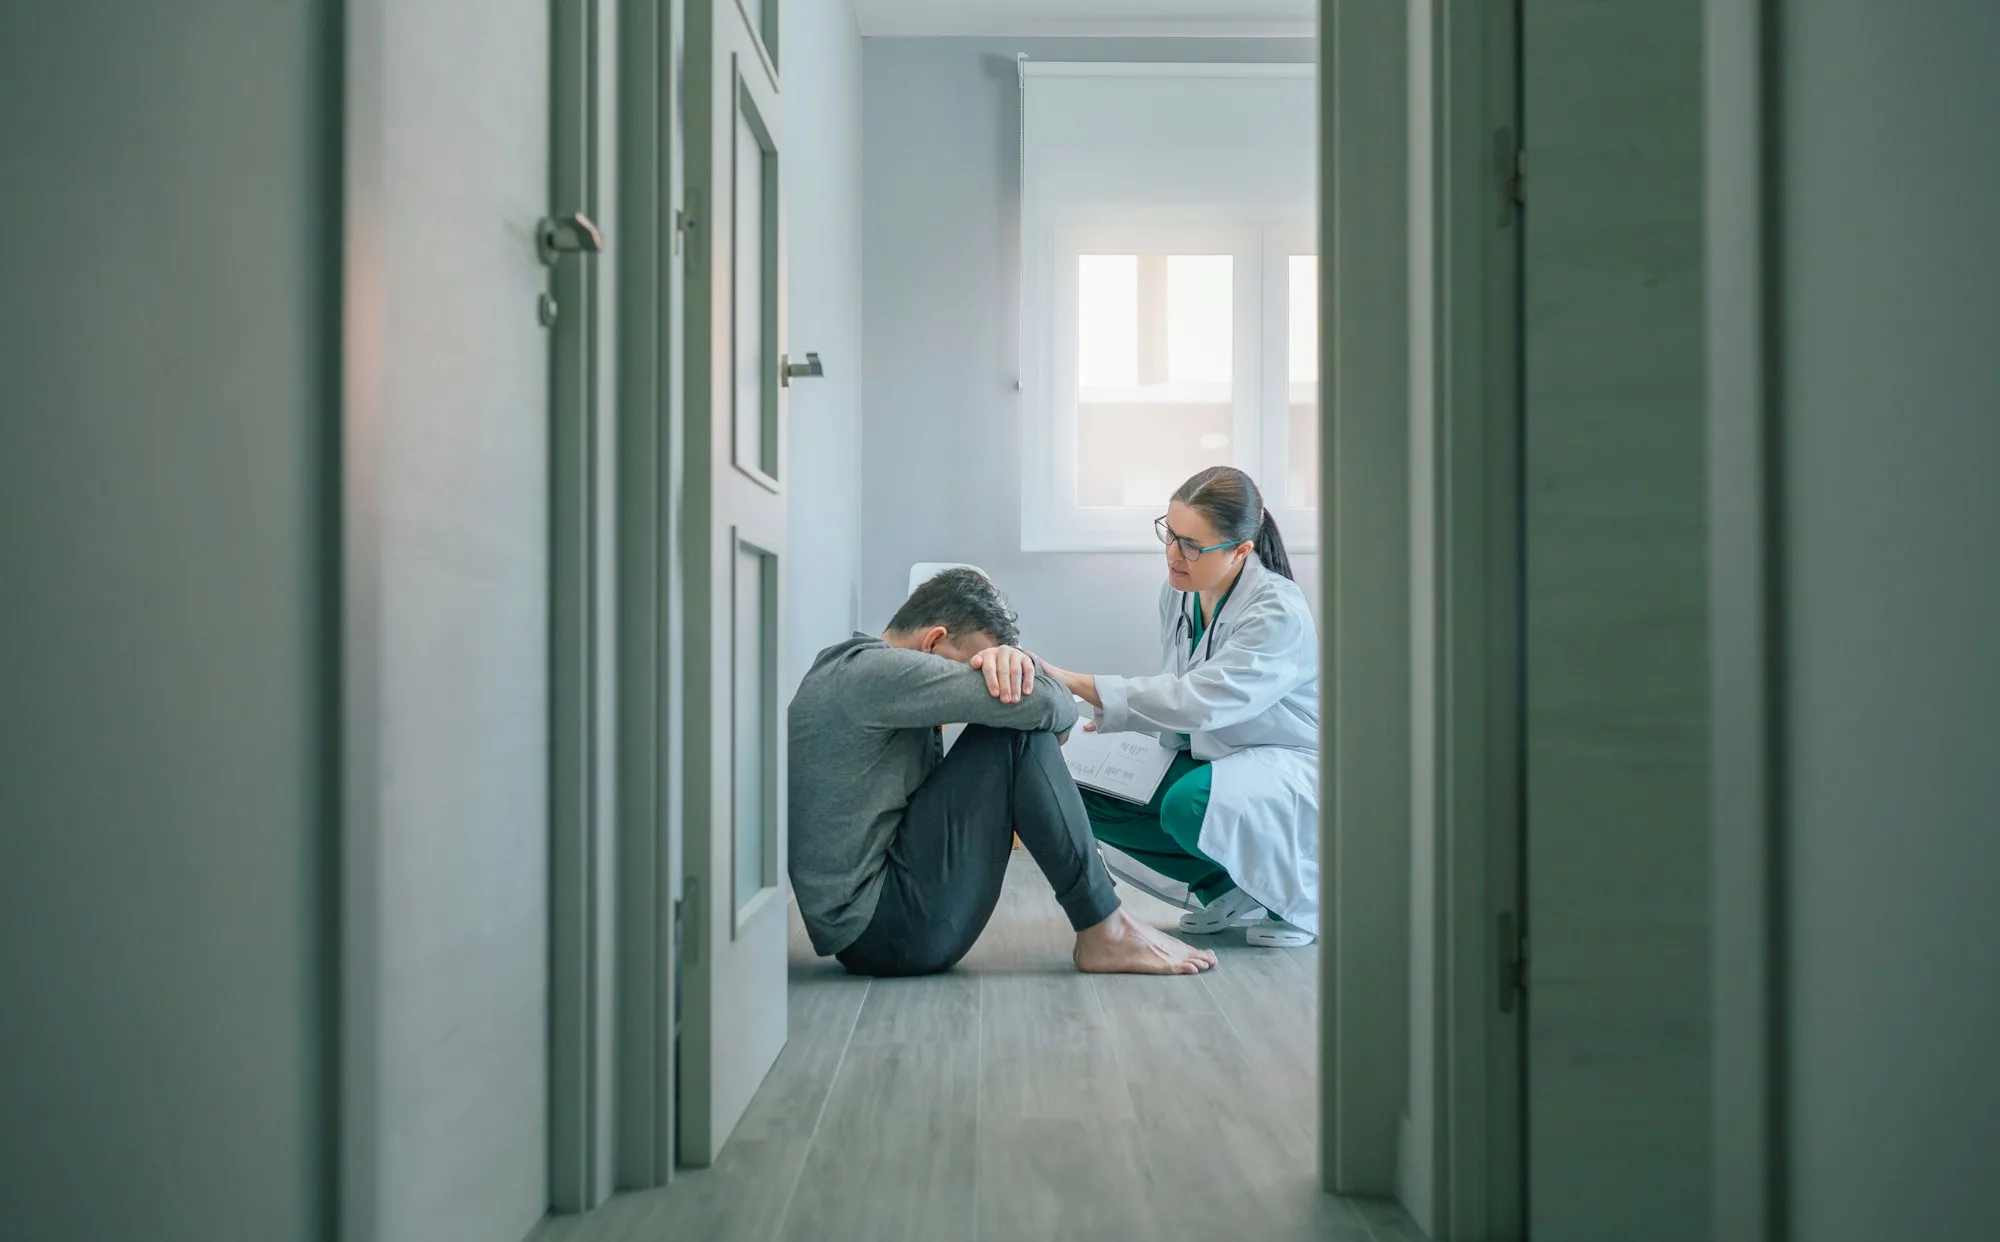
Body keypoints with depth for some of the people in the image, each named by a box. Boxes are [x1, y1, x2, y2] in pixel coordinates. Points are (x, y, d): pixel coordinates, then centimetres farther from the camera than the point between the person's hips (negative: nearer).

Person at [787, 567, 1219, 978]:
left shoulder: (845, 667, 16)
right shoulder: (876, 671, -16)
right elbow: (1039, 704, -22)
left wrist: (1007, 661, -7)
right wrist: (1066, 708, 2)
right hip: (878, 931, -11)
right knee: (1019, 735, -15)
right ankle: (1103, 933, -9)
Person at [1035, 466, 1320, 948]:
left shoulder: (1279, 611, -25)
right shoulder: (1178, 592, -2)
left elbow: (1199, 700, -35)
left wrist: (1077, 683, -37)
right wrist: (1120, 722, -11)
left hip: (1291, 769, -8)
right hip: (1210, 754, 8)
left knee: (1190, 804, -37)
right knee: (1087, 788, -9)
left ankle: (1300, 895, -7)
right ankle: (1224, 887, 5)